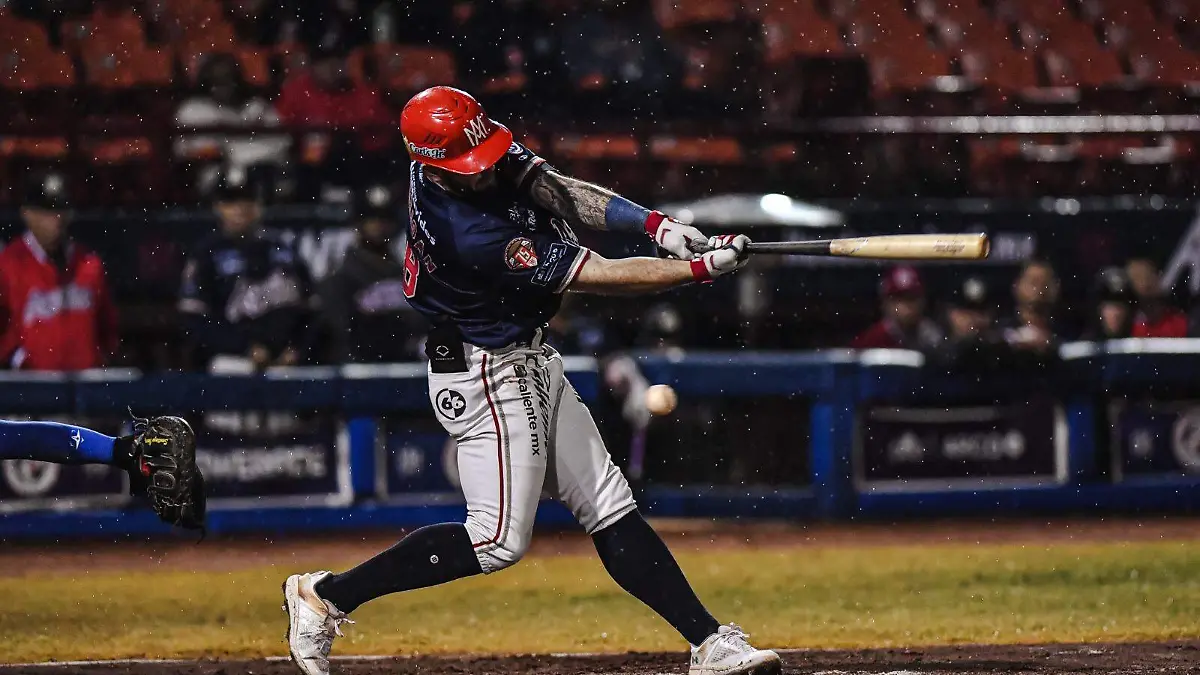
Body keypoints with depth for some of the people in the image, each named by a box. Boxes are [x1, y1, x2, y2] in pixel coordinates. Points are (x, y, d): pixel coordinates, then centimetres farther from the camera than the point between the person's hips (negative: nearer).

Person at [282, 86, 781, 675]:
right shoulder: (471, 234, -31)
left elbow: (556, 189, -3)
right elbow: (600, 277, -26)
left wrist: (655, 223, -18)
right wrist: (703, 268, -21)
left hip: (529, 362, 9)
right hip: (488, 378, -9)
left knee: (611, 511, 6)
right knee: (499, 541, -7)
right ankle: (326, 594, 1)